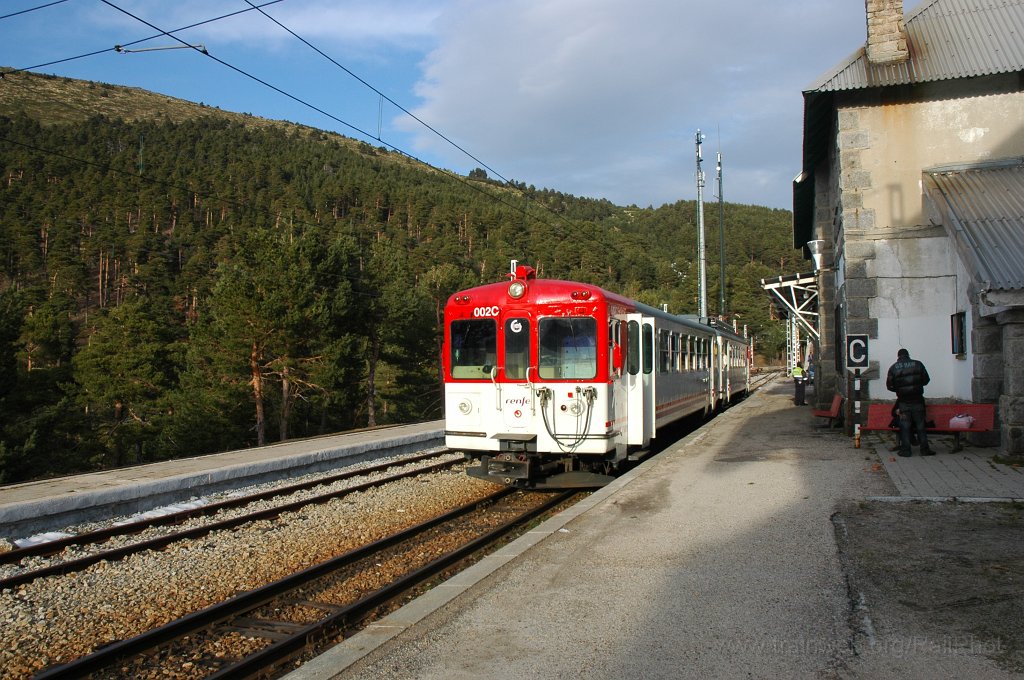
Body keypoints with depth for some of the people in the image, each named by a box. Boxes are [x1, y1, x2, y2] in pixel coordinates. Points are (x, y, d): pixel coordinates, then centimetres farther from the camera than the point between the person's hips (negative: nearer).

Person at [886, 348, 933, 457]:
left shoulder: (893, 368, 0)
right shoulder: (918, 364, 1)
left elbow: (889, 386, 0)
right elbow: (926, 380, 5)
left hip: (903, 401, 0)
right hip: (917, 400, 1)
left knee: (905, 426, 4)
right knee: (920, 425, 7)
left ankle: (905, 450, 2)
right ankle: (925, 449, 9)